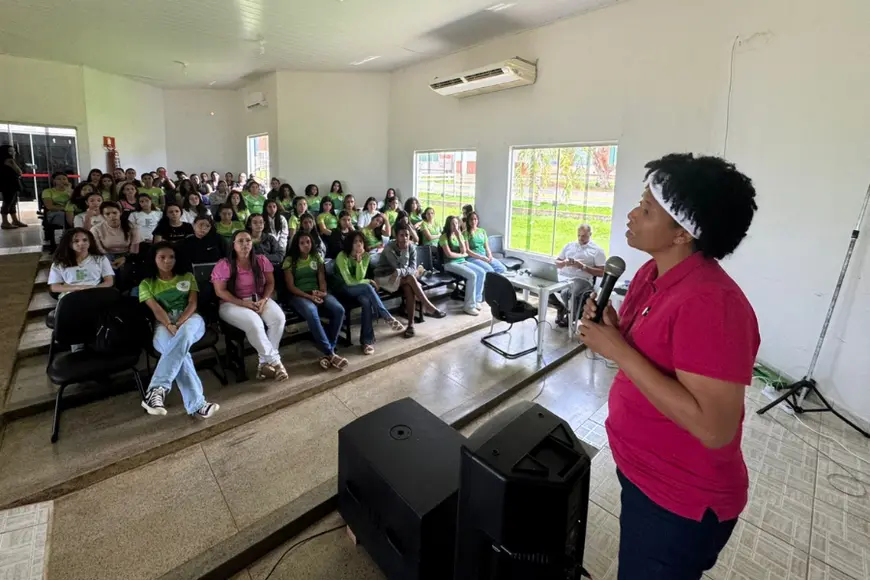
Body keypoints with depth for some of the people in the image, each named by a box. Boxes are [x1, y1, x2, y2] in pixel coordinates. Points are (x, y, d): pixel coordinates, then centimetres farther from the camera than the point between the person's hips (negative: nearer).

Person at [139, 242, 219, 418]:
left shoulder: (187, 277, 19)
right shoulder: (147, 283, 15)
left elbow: (193, 304, 5)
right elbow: (156, 309, -2)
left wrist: (179, 324, -14)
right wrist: (170, 326, -22)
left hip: (190, 319, 1)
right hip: (164, 324, -1)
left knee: (184, 335, -40)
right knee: (179, 349, -37)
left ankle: (157, 389, -41)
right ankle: (196, 404, -44)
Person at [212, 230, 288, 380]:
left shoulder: (261, 261, 4)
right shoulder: (223, 265, -7)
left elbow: (270, 283, 6)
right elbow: (220, 291, -9)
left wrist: (264, 299, -12)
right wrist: (243, 303, -19)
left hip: (260, 300, 4)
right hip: (233, 304, -3)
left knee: (279, 318, -27)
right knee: (254, 323, -35)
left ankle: (266, 362, -17)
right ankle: (274, 361, -18)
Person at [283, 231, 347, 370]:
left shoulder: (317, 258, 13)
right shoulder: (290, 260, 1)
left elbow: (322, 279, 9)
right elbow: (290, 286, -4)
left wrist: (323, 292, -13)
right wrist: (309, 296, -17)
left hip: (317, 293, 4)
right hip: (299, 295, -4)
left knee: (339, 310, -26)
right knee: (311, 312, -39)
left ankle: (327, 351, -20)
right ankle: (330, 353, -31)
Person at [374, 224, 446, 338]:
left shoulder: (411, 247, -4)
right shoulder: (389, 248, -20)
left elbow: (413, 268, -14)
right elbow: (403, 268, -23)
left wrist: (399, 272, -30)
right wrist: (414, 272, -15)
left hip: (401, 278, 5)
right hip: (384, 277, -5)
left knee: (408, 288, -29)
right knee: (410, 278, -29)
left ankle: (411, 324, -28)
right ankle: (429, 307, -23)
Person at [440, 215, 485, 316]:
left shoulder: (459, 235, 13)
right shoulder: (444, 237, -7)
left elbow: (464, 251, 0)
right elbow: (449, 254, -15)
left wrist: (459, 237, -9)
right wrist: (462, 255, -2)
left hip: (462, 261, 7)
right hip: (450, 263, -7)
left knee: (482, 272, -13)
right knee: (472, 275, -28)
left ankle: (476, 299, -3)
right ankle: (469, 306, -23)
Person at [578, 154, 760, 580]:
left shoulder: (710, 303, -30)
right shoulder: (653, 272, -2)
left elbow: (715, 428, -32)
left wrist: (618, 350, -31)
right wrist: (608, 326, -10)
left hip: (682, 500, -8)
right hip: (641, 471, 8)